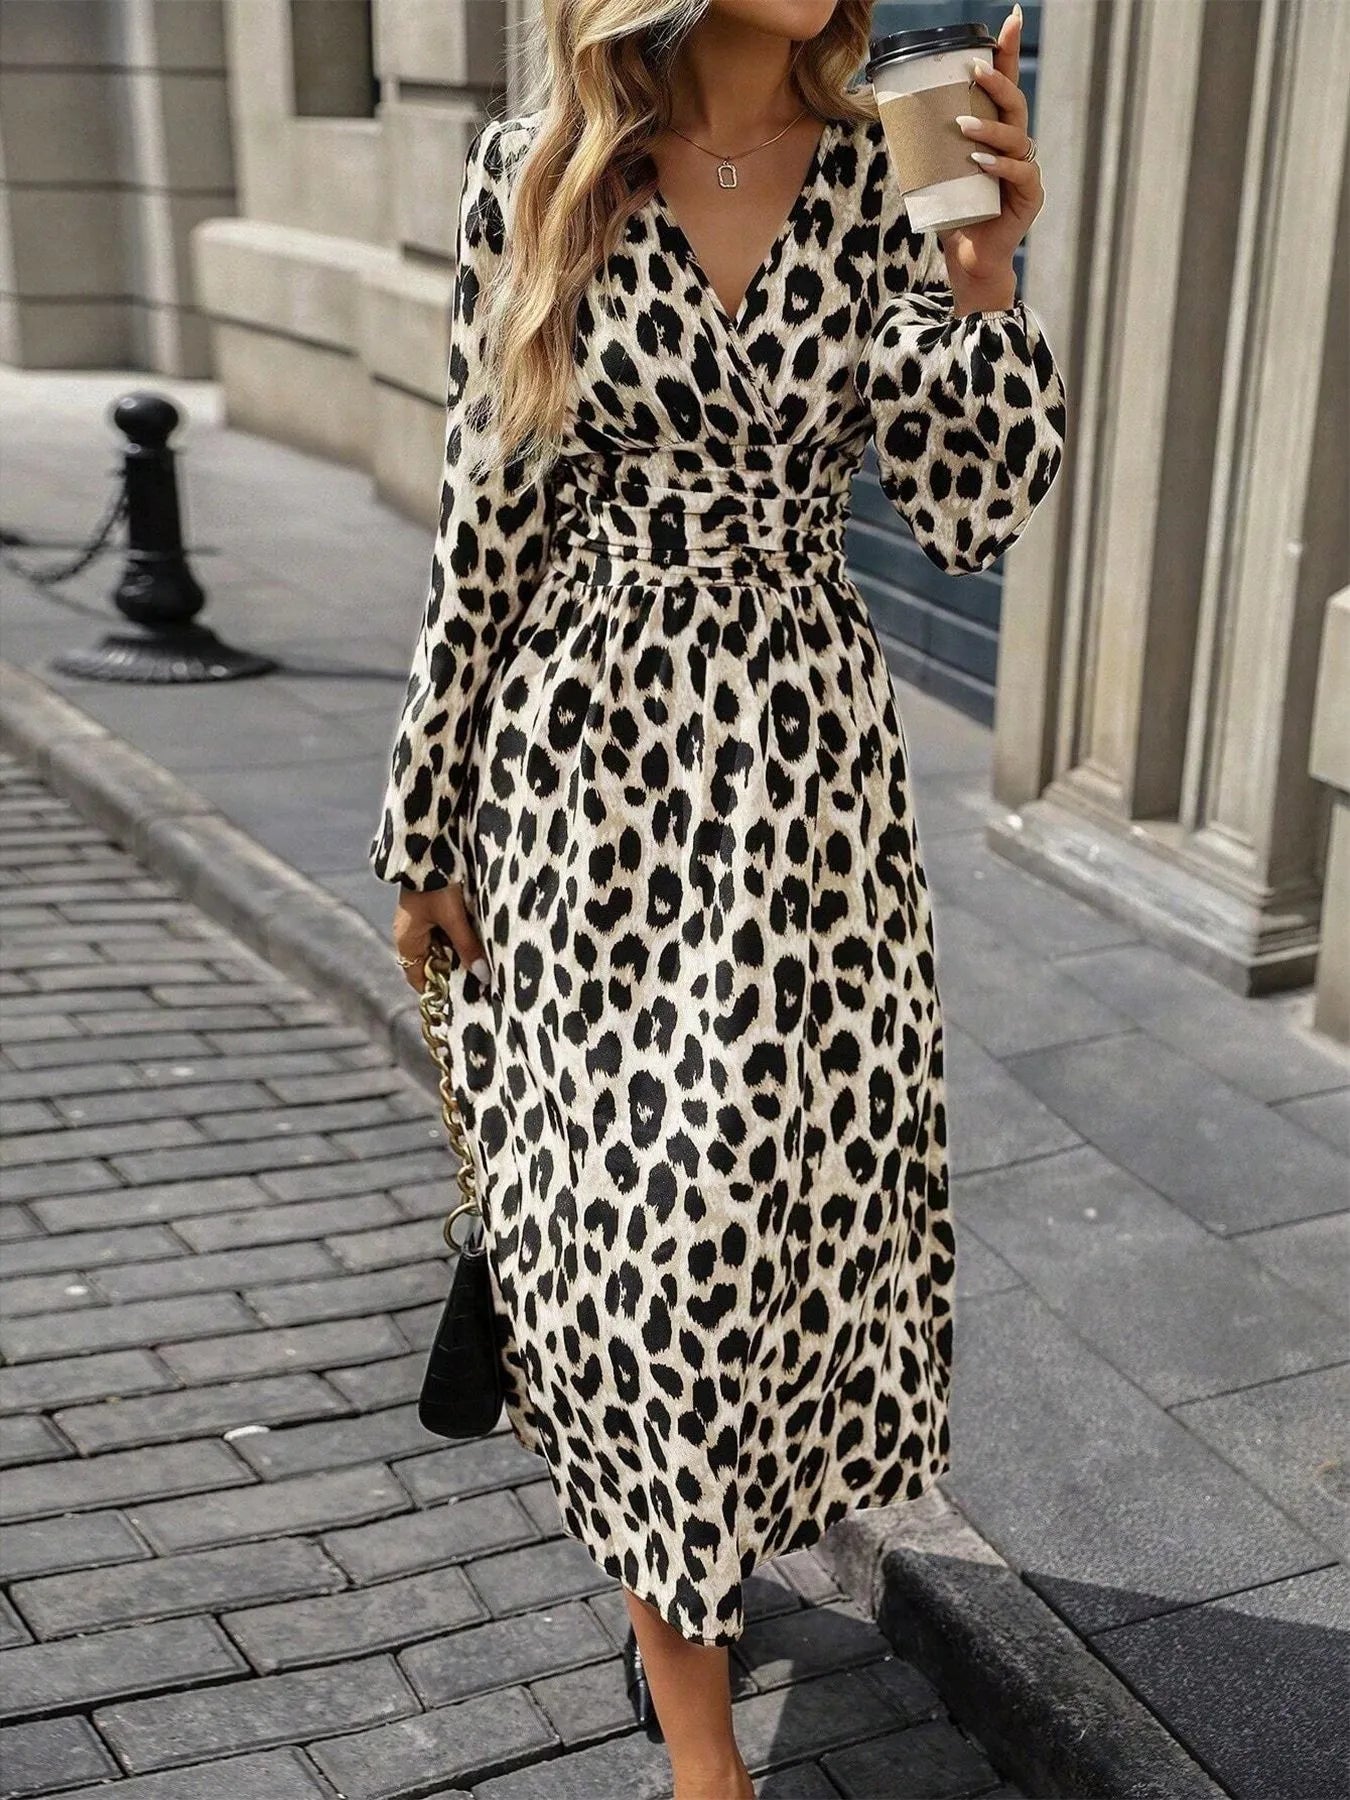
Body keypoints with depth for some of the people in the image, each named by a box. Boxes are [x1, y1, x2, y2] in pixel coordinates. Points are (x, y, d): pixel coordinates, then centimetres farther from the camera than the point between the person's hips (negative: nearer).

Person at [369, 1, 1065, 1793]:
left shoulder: (883, 175, 1)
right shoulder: (533, 169, -3)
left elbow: (975, 510, -1)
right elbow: (488, 509, 1)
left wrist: (982, 268, -15)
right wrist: (429, 820, 3)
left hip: (804, 763, 2)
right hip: (591, 755, -1)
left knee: (784, 1167, 7)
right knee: (628, 1190, 5)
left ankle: (684, 1552, 37)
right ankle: (678, 1623, 27)